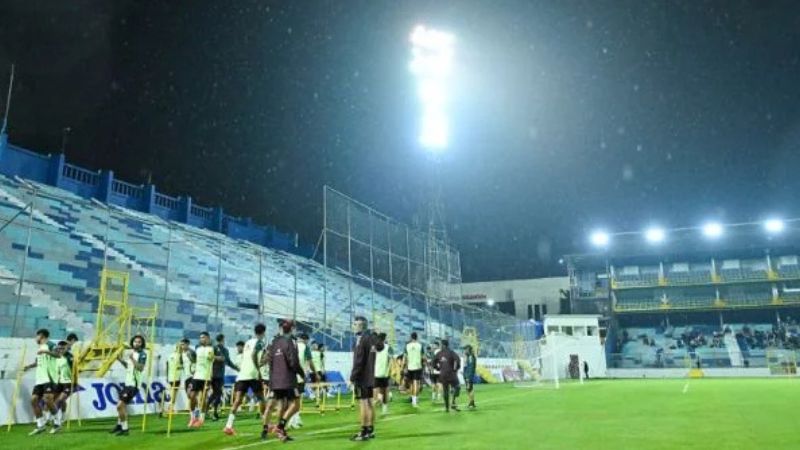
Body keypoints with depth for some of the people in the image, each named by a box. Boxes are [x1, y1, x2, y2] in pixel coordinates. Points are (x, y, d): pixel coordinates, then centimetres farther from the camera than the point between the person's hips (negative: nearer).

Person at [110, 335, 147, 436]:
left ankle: (124, 429, -1)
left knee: (120, 405, -12)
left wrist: (132, 359, -34)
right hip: (127, 382, 9)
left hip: (133, 384, -9)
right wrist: (121, 360, 7)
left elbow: (140, 368, -27)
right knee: (122, 405, 23)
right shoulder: (131, 352, 10)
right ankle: (120, 425, 43)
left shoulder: (142, 354, -14)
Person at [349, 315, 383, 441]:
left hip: (361, 377, -9)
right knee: (368, 403, 13)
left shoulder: (361, 338, -16)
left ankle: (364, 432, -1)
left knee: (363, 403, -5)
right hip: (369, 377, 9)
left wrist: (352, 377, -16)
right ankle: (370, 430, 20)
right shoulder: (370, 336, 10)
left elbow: (359, 360, -19)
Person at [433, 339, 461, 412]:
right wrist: (456, 368, -8)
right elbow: (458, 360, -20)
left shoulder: (439, 353, 7)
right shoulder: (451, 352, -5)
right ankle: (453, 403, -9)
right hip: (451, 374, -4)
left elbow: (434, 363, 11)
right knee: (456, 387, 5)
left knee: (445, 391, 9)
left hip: (442, 374, 4)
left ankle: (446, 407, 11)